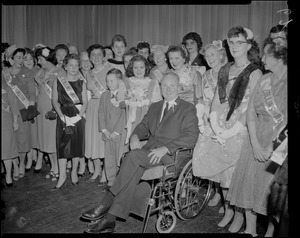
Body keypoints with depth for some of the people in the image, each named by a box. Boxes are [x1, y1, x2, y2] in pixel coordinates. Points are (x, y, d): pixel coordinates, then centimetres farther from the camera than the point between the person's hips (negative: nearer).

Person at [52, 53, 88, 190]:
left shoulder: (81, 83, 5)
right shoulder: (58, 81, 5)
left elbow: (85, 103, 2)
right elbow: (55, 101, 2)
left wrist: (78, 116, -12)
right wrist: (62, 116, -11)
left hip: (78, 118, 1)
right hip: (63, 118, 0)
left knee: (77, 145, 5)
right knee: (62, 145, -2)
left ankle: (74, 172, 22)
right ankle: (62, 176, 6)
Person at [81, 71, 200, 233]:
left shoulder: (188, 109, 3)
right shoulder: (154, 107, 24)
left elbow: (191, 138, -9)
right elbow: (143, 126, 23)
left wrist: (165, 148, -21)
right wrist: (135, 136, -3)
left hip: (170, 155, -5)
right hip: (149, 151, 5)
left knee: (133, 156, -29)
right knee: (133, 171, -27)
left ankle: (106, 204, -22)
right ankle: (109, 219, -27)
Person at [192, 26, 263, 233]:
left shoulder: (255, 73, -5)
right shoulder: (224, 70, 13)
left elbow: (251, 109, -11)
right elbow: (216, 100, 9)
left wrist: (230, 132, -16)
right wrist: (215, 127, -4)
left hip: (240, 131, -5)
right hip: (221, 129, 5)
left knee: (235, 175, -6)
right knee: (221, 169, 4)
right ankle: (228, 209, 23)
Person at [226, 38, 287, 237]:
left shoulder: (285, 82, -11)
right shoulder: (264, 80, 7)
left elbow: (285, 120, -16)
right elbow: (251, 112, 3)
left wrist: (272, 147, -17)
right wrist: (255, 143, -7)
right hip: (256, 140, 5)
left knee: (274, 192, 3)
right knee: (249, 184, 9)